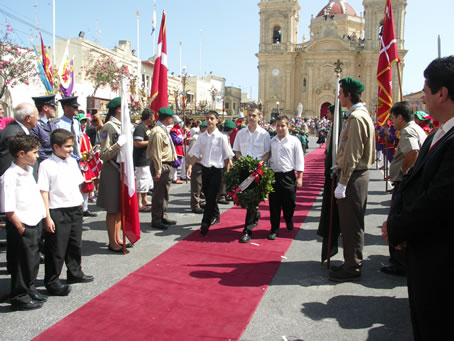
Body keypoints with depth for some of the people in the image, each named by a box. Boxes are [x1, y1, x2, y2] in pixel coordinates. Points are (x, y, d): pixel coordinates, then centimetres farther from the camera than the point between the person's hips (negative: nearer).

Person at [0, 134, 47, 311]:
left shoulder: (28, 171, 9)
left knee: (33, 261, 19)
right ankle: (19, 298, 19)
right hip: (21, 227, -9)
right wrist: (20, 227, -17)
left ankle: (30, 290, 35)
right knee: (21, 263, 4)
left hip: (34, 223, 9)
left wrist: (43, 216, 14)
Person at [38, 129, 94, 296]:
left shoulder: (72, 162, 9)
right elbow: (43, 192, -14)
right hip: (57, 212, -7)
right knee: (56, 249, 1)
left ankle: (75, 273, 35)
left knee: (75, 244, 18)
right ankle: (52, 281, 16)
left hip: (75, 209, 7)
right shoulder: (46, 165, -11)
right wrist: (47, 217, -17)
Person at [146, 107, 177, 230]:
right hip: (161, 165, -10)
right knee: (159, 193, -2)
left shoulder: (164, 130, 14)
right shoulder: (158, 132, -18)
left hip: (167, 165, 10)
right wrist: (158, 171, -22)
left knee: (164, 193, 17)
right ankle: (156, 220, 7)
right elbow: (156, 153, -21)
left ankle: (163, 217, 29)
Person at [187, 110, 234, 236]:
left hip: (216, 170, -4)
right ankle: (215, 215, 37)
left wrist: (228, 173, -4)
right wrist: (190, 166, -6)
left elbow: (227, 156, -2)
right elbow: (195, 153, 7)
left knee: (211, 197, -5)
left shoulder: (221, 137, -5)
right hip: (205, 169, 5)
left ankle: (205, 224, 1)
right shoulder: (202, 137, 6)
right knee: (207, 195, 15)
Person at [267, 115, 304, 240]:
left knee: (289, 203, 7)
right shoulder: (271, 141, 7)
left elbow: (299, 160, 0)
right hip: (273, 175, 2)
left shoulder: (294, 140, -1)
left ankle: (289, 223, 36)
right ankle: (274, 229, 15)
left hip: (288, 176, -2)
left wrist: (299, 177, -3)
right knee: (274, 204, 4)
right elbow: (267, 158, 13)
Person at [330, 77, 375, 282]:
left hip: (353, 177, -10)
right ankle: (352, 263, 29)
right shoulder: (362, 114, 14)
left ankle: (352, 269, 10)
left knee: (351, 225, -1)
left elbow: (352, 156, -22)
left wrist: (342, 184, -20)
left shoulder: (356, 117, -18)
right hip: (358, 175, 10)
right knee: (351, 223, 17)